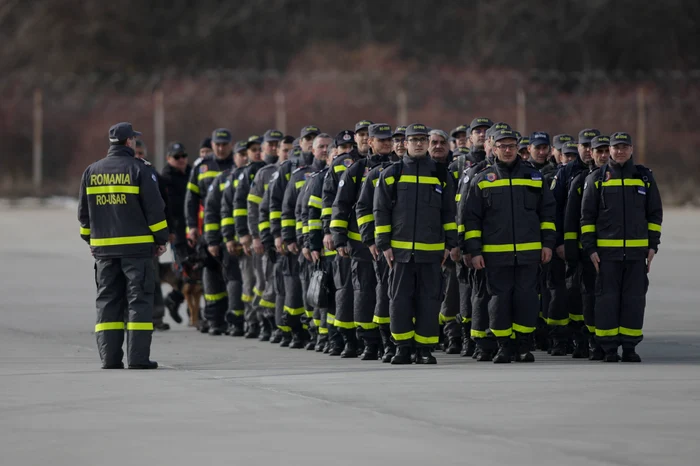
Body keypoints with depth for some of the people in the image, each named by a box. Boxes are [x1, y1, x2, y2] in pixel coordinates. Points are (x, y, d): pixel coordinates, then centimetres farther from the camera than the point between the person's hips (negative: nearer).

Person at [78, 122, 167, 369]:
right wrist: (161, 239, 1)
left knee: (108, 301, 8)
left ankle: (110, 357, 4)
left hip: (103, 247, 4)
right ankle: (138, 357, -6)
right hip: (137, 247, -4)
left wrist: (90, 239, 22)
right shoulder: (139, 170, -6)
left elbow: (84, 212, 13)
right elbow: (154, 208, -8)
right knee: (138, 299, -1)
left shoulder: (91, 172, 8)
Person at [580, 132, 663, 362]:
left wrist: (653, 246, 5)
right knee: (607, 298, -2)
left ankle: (630, 347, 9)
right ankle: (609, 349, 3)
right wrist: (590, 248, -3)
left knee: (634, 298, 2)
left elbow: (655, 213, 11)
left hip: (637, 250, 2)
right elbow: (587, 215, 3)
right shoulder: (597, 179, 4)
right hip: (607, 250, -2)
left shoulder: (645, 177, 9)